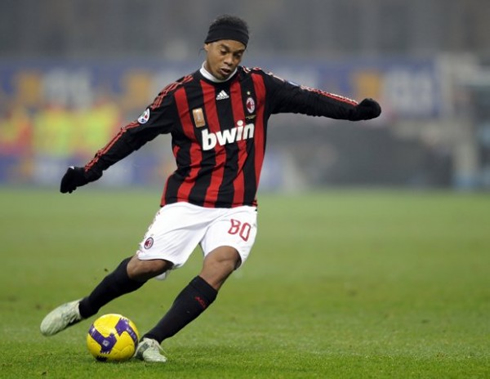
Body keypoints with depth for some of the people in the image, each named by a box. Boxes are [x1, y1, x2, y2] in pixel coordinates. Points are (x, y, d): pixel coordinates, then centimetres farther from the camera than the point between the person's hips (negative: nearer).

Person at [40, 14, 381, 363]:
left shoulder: (258, 86, 2)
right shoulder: (180, 95, -4)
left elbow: (306, 98, 2)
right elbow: (136, 133, 1)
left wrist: (354, 110, -12)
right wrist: (91, 171, 0)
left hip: (236, 209, 1)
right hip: (186, 203, -1)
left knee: (221, 263, -24)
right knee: (145, 266, -9)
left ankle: (153, 341, -22)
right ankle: (84, 309, 20)